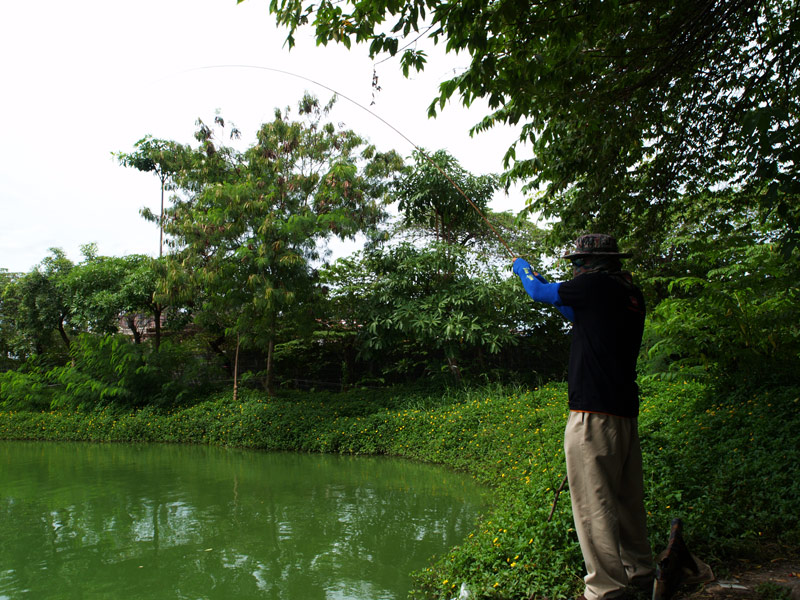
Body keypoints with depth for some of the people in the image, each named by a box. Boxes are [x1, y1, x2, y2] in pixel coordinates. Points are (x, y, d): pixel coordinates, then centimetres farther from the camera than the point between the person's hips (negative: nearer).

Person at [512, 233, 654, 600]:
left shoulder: (597, 285, -10)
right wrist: (545, 284, 31)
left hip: (594, 415, -9)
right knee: (626, 499, 18)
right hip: (626, 412, 9)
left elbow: (538, 292, 3)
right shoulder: (632, 295, 14)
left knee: (594, 503, -4)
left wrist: (523, 268, 24)